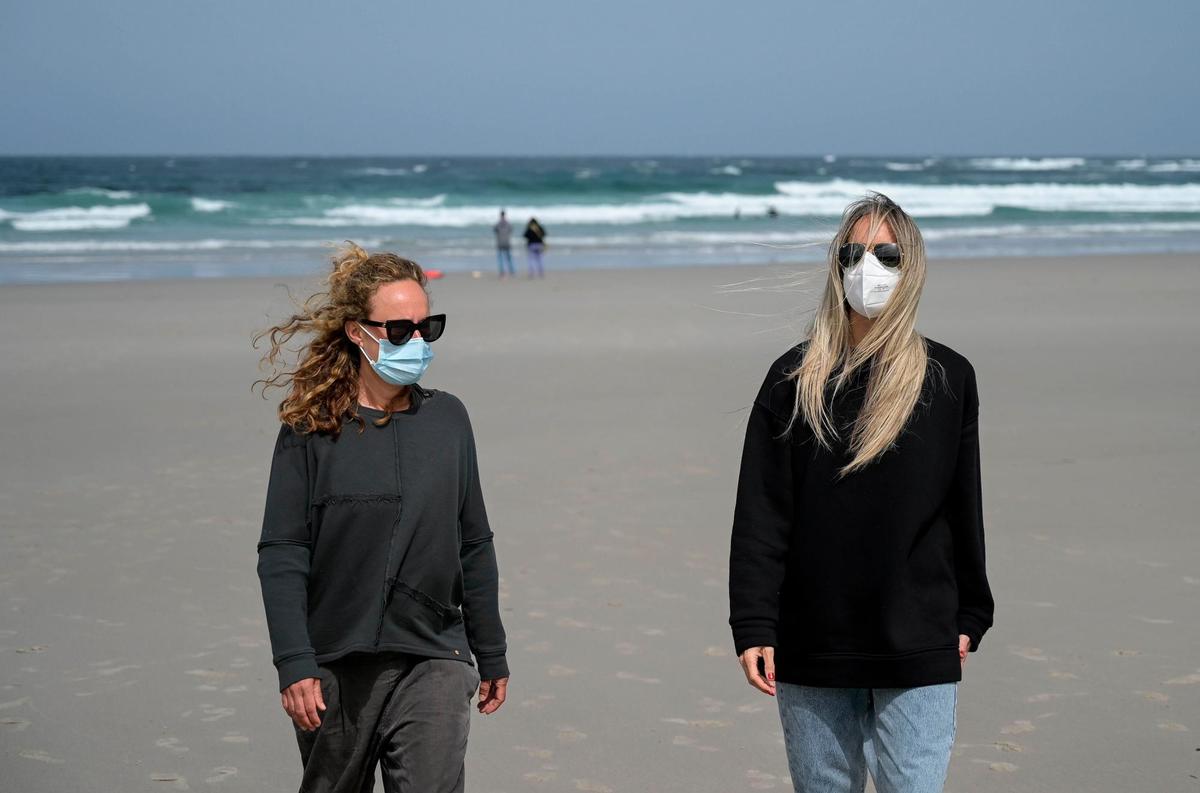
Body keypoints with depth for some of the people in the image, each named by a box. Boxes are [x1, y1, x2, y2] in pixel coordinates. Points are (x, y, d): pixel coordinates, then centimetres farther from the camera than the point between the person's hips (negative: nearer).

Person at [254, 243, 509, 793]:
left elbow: (474, 546, 12)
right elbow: (281, 556, -6)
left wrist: (491, 655, 16)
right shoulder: (311, 428, -5)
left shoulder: (447, 418, 5)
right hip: (334, 666, -1)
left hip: (433, 663, 1)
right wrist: (292, 664, -15)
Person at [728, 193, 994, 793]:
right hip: (810, 652, 1)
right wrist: (753, 627, -5)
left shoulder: (948, 379, 3)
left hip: (918, 653, -1)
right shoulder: (795, 378, 3)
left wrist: (968, 619, 10)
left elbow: (963, 507, 9)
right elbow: (760, 512, 0)